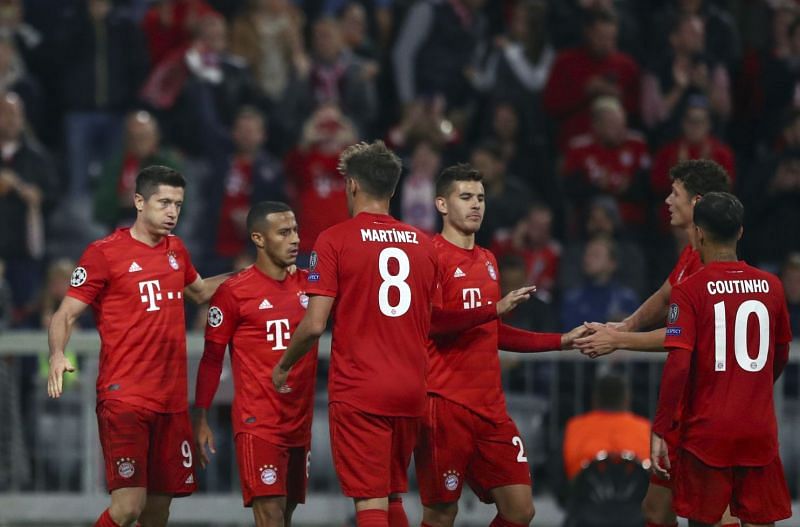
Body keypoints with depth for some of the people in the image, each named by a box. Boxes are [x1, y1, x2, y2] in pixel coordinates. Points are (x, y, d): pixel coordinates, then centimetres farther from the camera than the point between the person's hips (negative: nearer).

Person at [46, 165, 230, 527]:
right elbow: (66, 314, -7)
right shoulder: (104, 253, -6)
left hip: (172, 400, 7)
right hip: (124, 398, -7)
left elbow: (200, 292, 35)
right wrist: (58, 355, -26)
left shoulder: (176, 250, 15)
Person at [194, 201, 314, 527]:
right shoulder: (234, 292, -6)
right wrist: (200, 419, -4)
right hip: (258, 425, -6)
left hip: (300, 423, 6)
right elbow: (212, 359, -1)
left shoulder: (309, 284, 9)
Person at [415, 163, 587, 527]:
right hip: (445, 403, -7)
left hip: (490, 406, 7)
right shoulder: (431, 255, -7)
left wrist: (562, 341, 22)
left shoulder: (487, 261, 17)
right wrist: (495, 308, -22)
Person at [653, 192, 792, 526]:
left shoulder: (689, 291, -9)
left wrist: (660, 430, -10)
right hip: (760, 432, 3)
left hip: (707, 432, -3)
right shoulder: (770, 286, 4)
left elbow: (678, 366, -16)